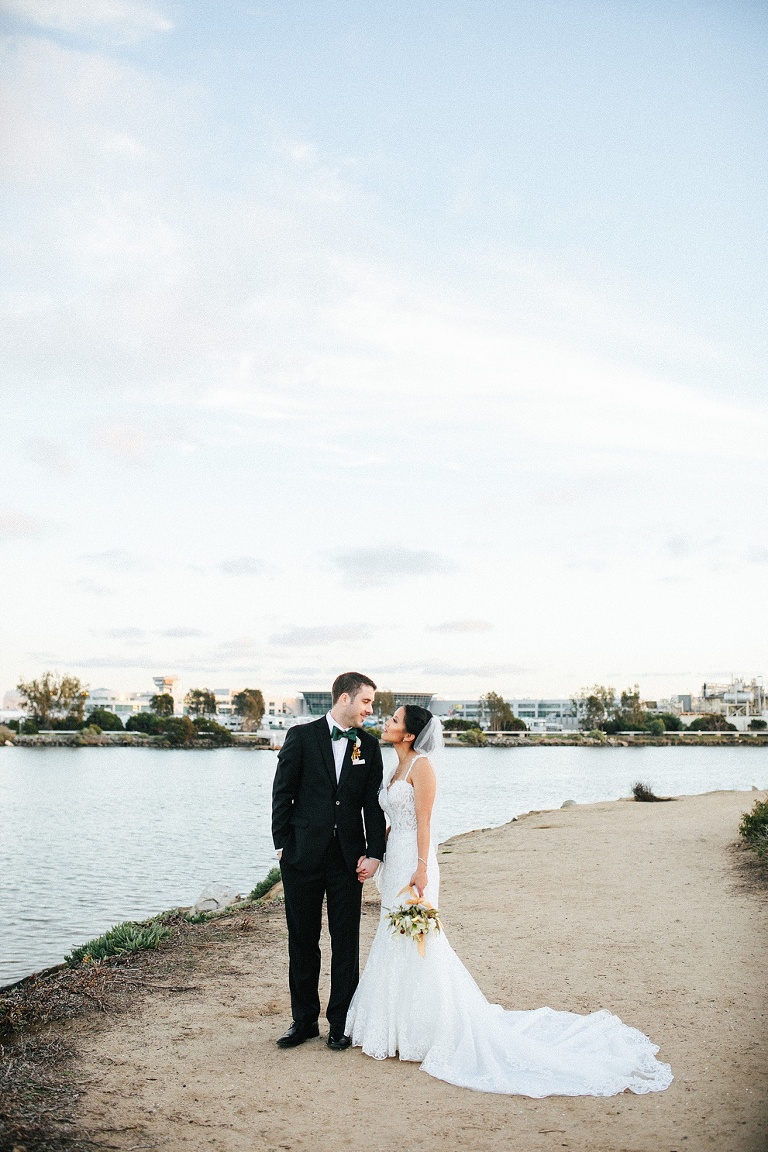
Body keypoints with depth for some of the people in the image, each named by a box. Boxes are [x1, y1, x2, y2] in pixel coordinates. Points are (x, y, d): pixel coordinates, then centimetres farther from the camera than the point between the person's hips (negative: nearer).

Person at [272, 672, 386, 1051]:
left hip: (348, 856, 2)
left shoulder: (369, 745, 6)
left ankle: (341, 1023, 19)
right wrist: (282, 845, -5)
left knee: (346, 943, 6)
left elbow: (373, 804, 5)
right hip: (303, 855, -2)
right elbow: (282, 794, -1)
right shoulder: (302, 736, -2)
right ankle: (304, 1021, 23)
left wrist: (374, 853, -4)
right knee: (302, 941, 9)